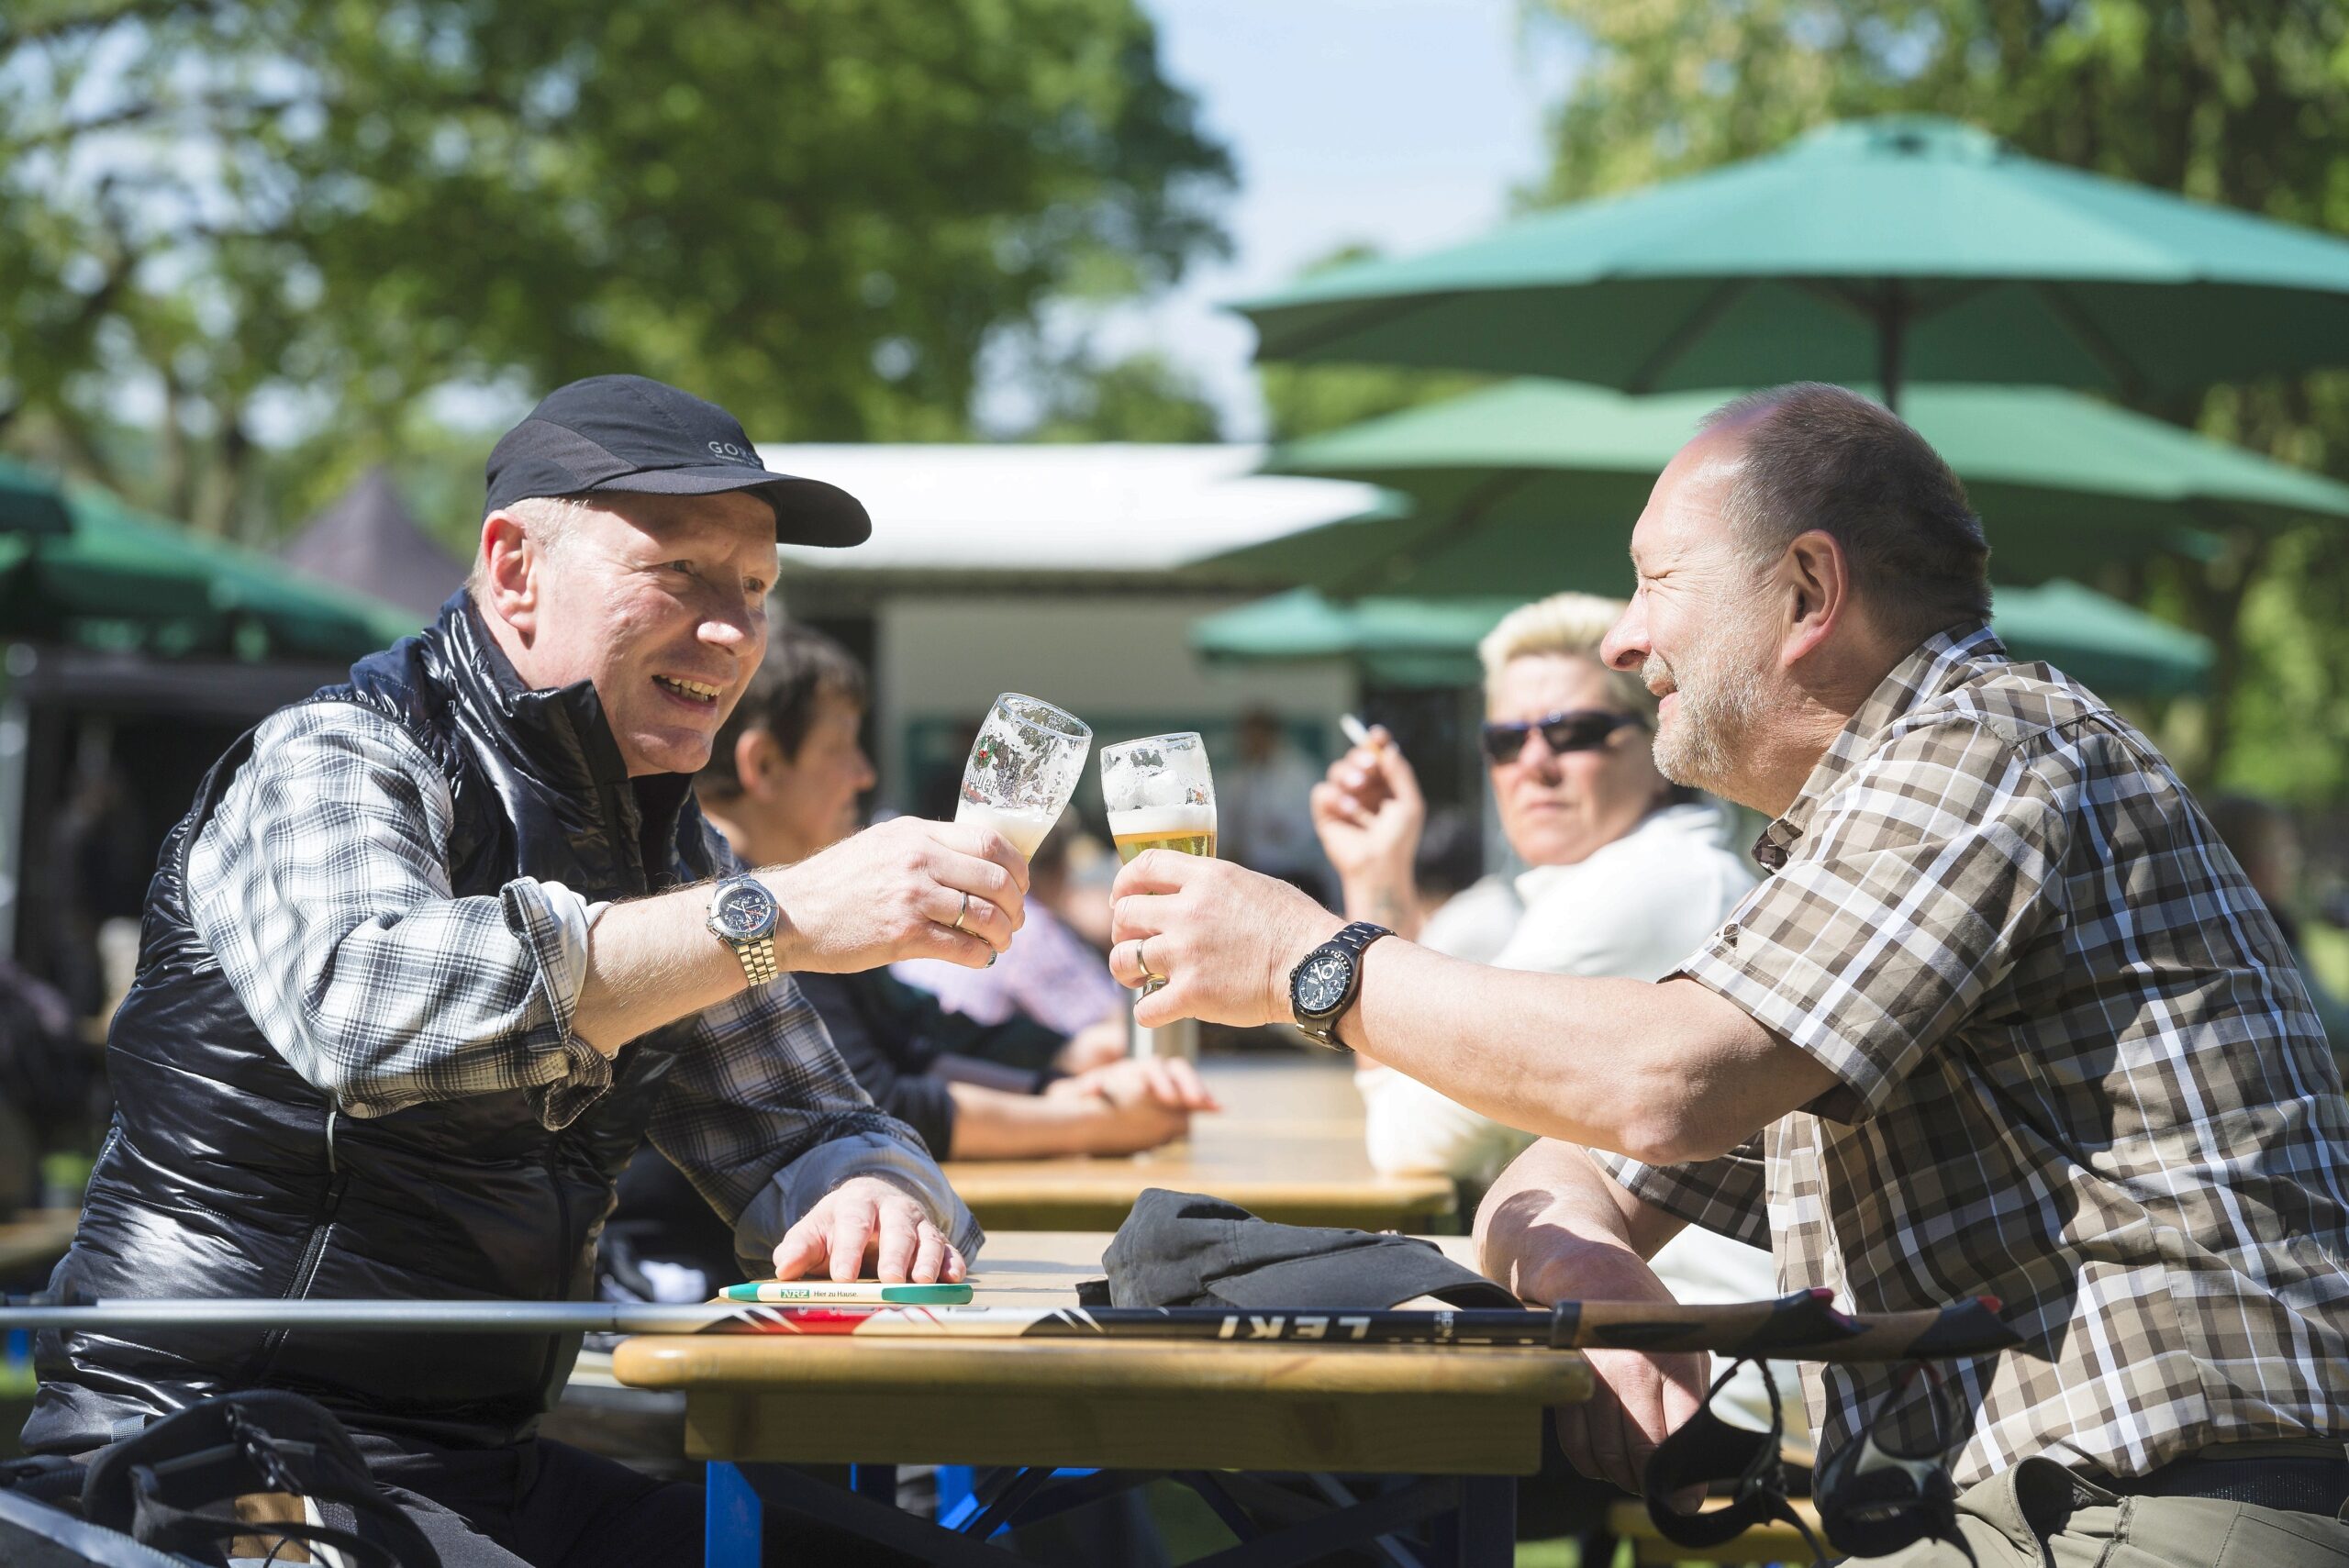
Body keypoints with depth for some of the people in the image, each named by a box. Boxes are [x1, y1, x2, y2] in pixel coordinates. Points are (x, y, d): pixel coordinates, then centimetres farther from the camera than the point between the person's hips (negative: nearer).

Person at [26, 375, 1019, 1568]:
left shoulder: (666, 850, 15)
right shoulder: (334, 763, -10)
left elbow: (796, 1129, 17)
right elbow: (357, 1002, -31)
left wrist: (868, 1197, -9)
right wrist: (780, 919, -35)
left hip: (480, 1471, 8)